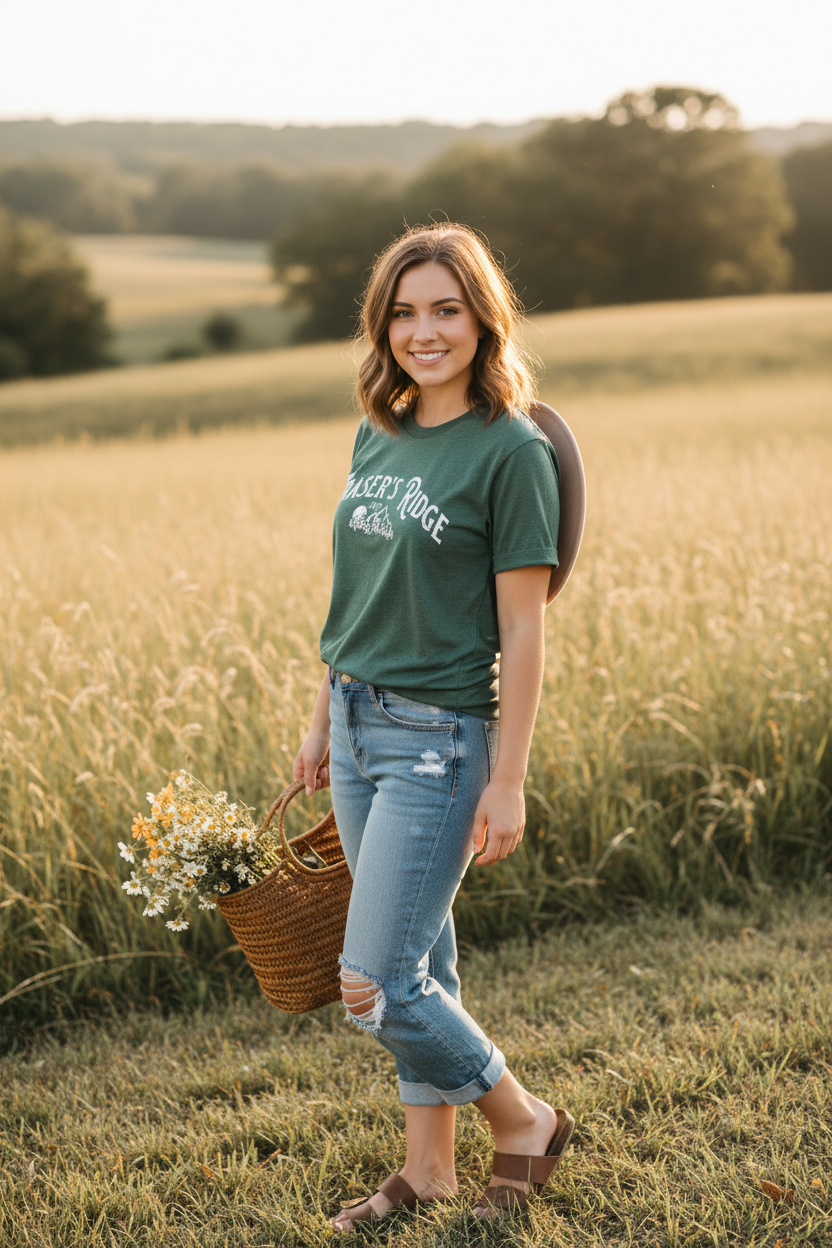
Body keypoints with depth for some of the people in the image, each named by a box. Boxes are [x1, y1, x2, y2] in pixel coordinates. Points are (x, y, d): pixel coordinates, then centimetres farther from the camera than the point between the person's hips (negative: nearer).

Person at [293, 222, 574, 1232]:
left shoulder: (512, 450, -11)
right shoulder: (377, 438, 9)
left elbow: (523, 631, -12)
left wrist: (508, 781, -14)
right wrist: (323, 721, 19)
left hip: (440, 740, -7)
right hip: (360, 726, 7)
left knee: (375, 987, -7)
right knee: (421, 962, 15)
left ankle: (525, 1123, 15)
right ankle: (427, 1167, 28)